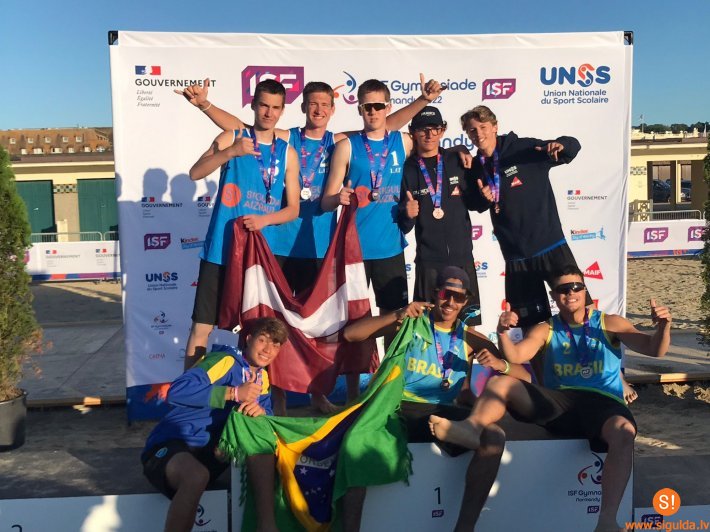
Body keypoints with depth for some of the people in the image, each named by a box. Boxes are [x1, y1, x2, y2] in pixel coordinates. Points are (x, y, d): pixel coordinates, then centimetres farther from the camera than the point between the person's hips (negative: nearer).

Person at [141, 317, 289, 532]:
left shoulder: (262, 379, 15)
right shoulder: (227, 362, -12)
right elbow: (177, 392, -27)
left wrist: (261, 411, -17)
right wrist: (234, 393, -30)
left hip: (211, 452, 8)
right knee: (197, 476, -41)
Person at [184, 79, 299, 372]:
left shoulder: (287, 153, 8)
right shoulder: (231, 138, 2)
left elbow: (293, 208, 7)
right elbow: (195, 173, -12)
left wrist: (264, 220, -11)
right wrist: (230, 152, -26)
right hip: (221, 250, -2)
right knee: (202, 325, -3)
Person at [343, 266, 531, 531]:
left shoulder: (468, 337, 12)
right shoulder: (412, 321, 5)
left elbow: (525, 377, 11)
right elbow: (350, 334, -4)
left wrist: (500, 364, -13)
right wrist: (398, 315, -14)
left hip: (444, 414, 2)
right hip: (402, 409, -2)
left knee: (494, 436, -27)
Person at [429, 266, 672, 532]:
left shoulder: (609, 324, 11)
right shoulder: (545, 330, 16)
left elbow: (654, 350, 4)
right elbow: (515, 357, 1)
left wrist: (663, 327, -19)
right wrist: (502, 333, -20)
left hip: (602, 403, -2)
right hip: (558, 403, 3)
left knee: (624, 432, -37)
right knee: (501, 382, -16)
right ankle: (471, 428, -45)